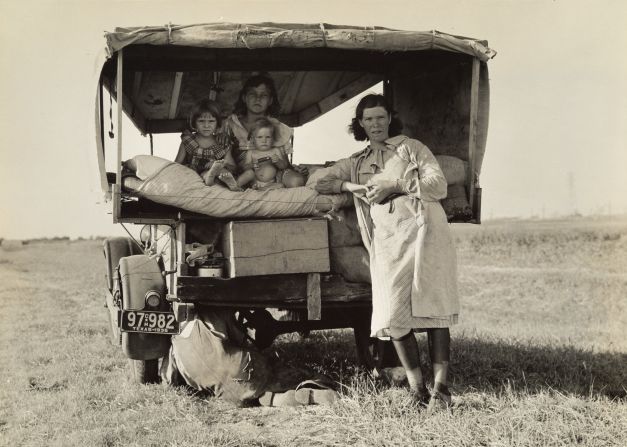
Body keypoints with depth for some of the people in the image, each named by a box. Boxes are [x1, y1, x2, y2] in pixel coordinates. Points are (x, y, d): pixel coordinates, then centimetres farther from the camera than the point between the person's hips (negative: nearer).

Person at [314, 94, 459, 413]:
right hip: (387, 241, 3)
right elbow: (320, 183, 18)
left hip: (423, 232, -3)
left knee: (433, 310, -10)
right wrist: (351, 187, 0)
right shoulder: (355, 164, 25)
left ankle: (440, 389, -8)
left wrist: (395, 185, -6)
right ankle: (417, 388, 0)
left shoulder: (411, 148, 15)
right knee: (394, 316, -9)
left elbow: (439, 186, 3)